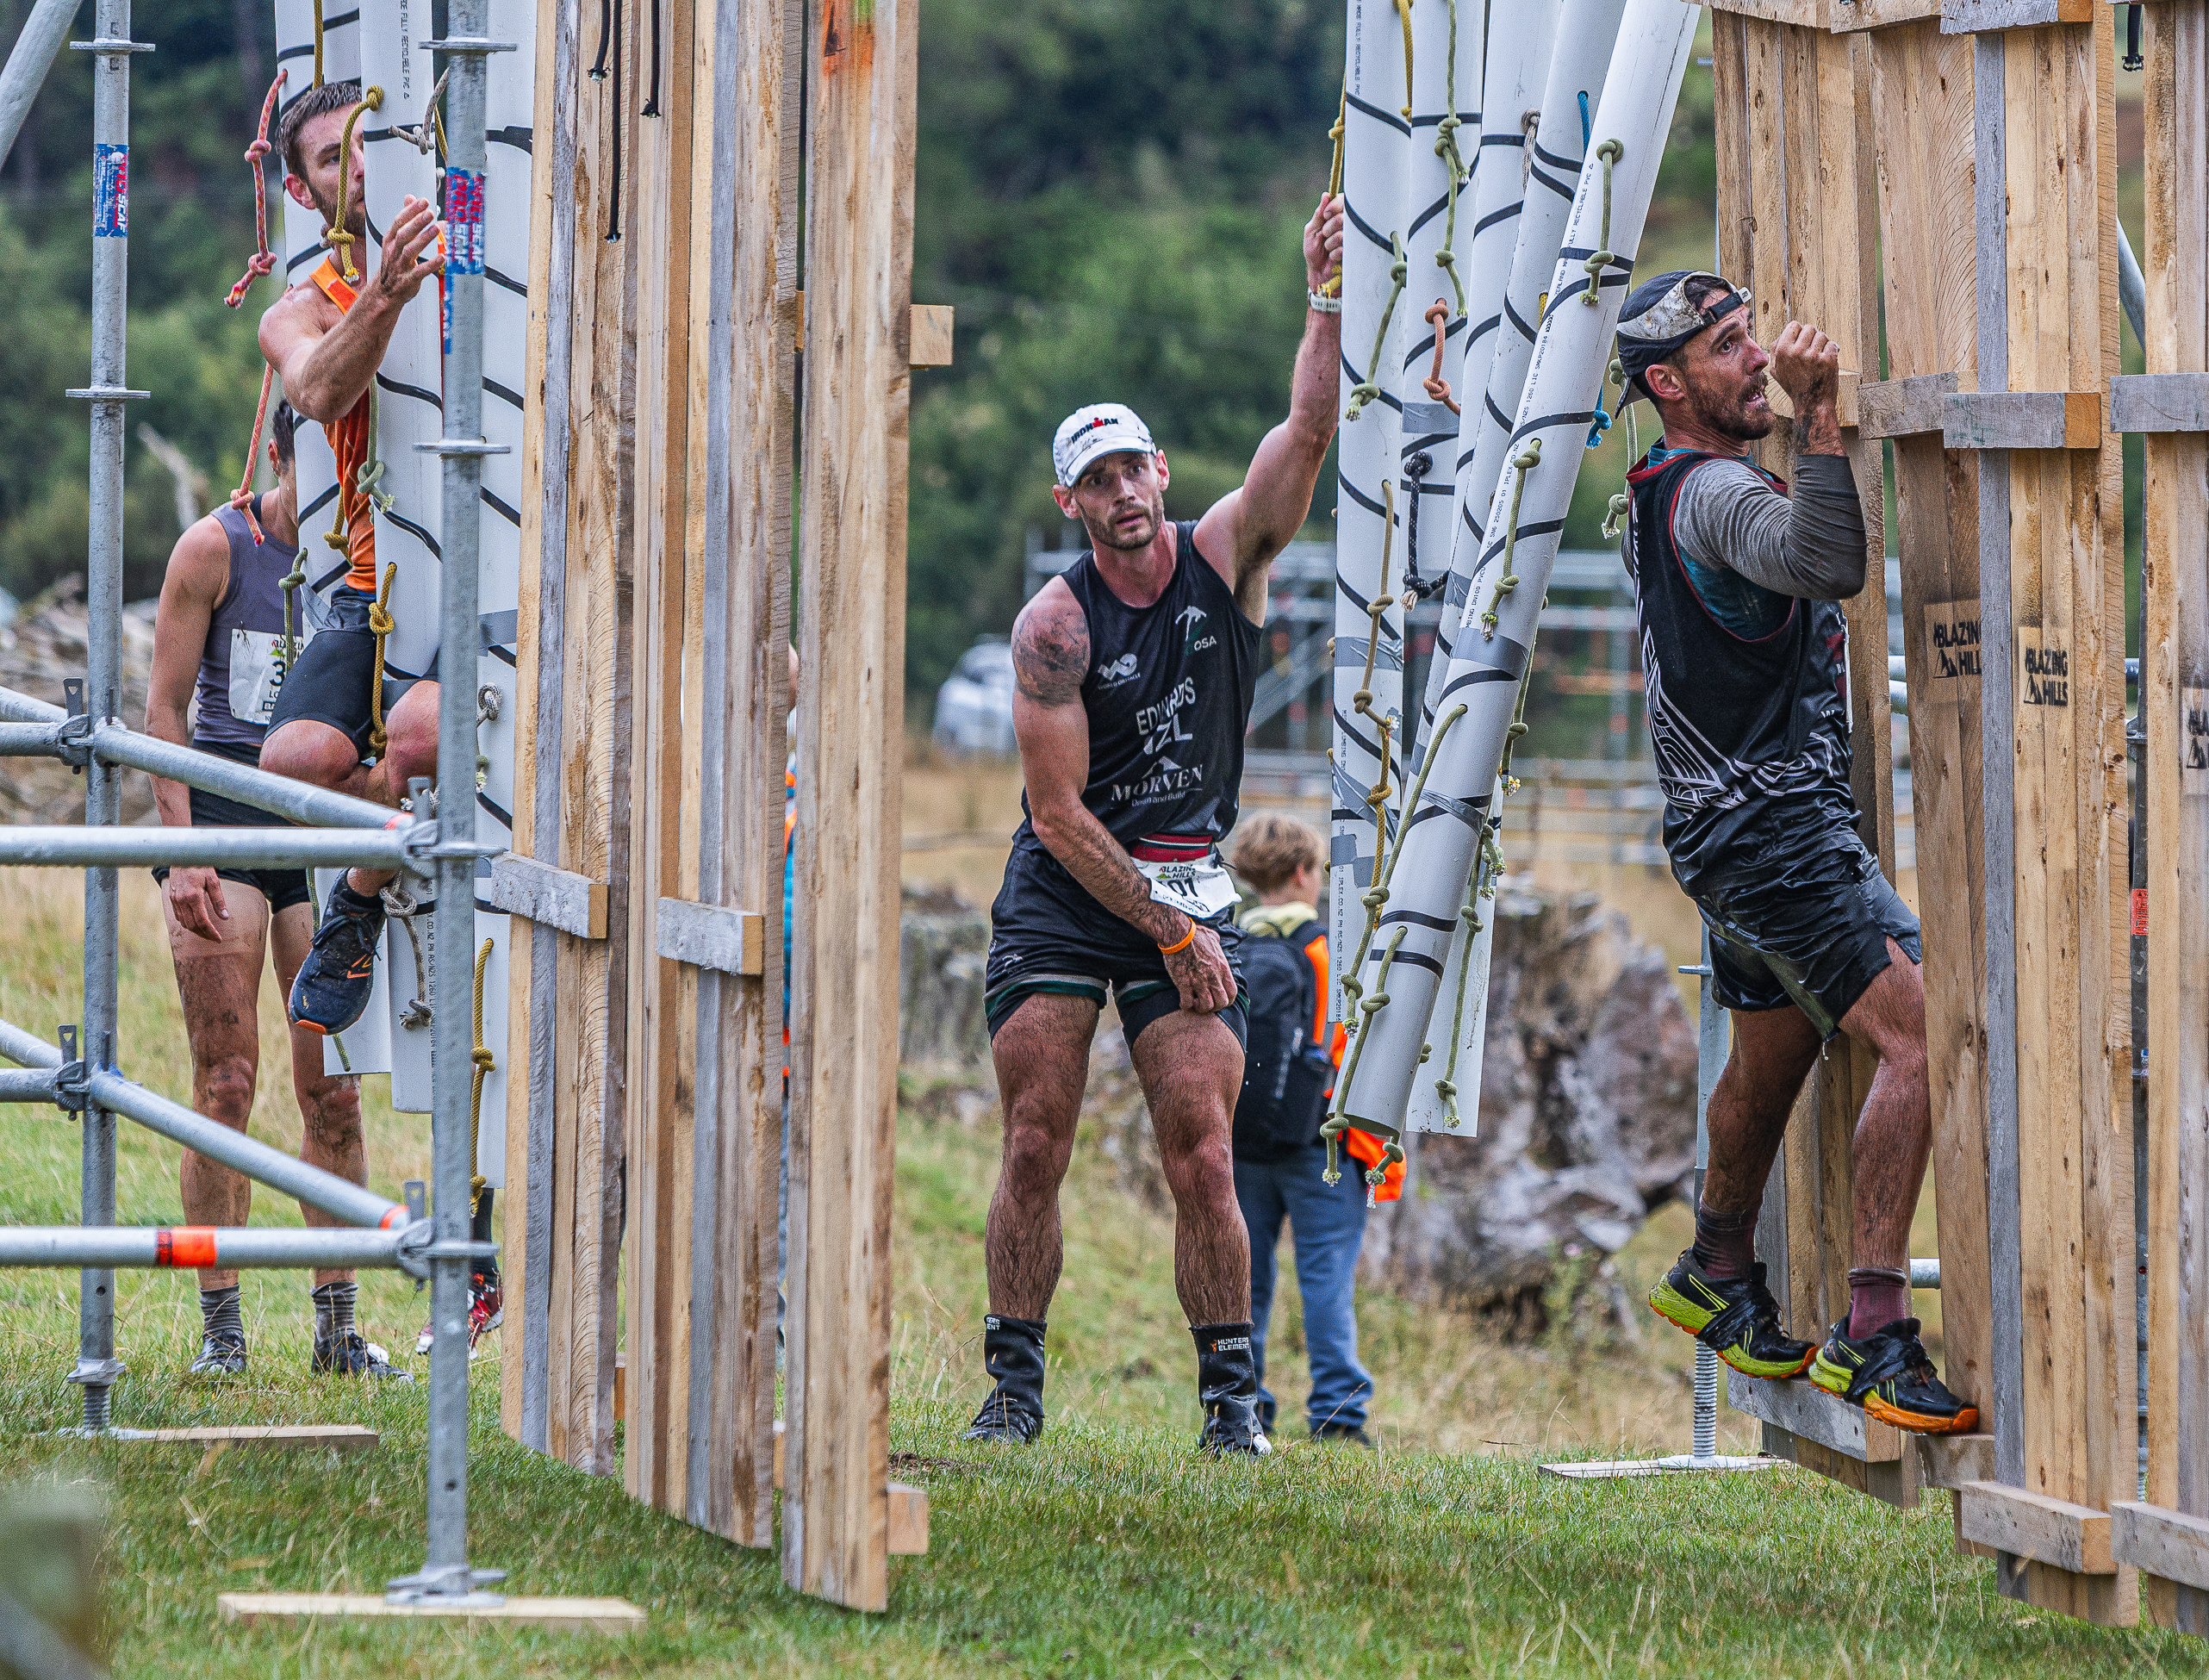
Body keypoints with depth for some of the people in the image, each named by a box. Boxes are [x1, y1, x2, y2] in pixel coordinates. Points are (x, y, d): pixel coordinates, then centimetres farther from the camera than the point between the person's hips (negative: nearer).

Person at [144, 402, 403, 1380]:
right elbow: (166, 706, -3)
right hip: (219, 817, -3)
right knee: (226, 1083, -7)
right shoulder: (216, 549, -2)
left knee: (334, 1089, 0)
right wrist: (182, 850, -11)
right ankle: (221, 1325, -2)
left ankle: (337, 1325, 6)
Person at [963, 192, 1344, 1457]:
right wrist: (1170, 936, -12)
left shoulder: (1226, 557, -1)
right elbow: (1062, 814, -10)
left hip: (1192, 892, 1)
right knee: (1037, 1147, -6)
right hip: (1067, 891, -1)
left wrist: (1331, 300, -28)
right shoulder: (1056, 625, -9)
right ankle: (1017, 1384, 3)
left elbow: (1310, 434, -15)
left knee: (1203, 1154, -7)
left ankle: (1234, 1390, -1)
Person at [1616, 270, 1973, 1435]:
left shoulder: (1663, 495, 15)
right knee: (1919, 1036, -20)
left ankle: (1718, 1276, 47)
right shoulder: (1712, 495, -17)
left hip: (1731, 835, 11)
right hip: (1777, 827, -11)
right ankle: (1873, 1335, -24)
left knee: (1773, 1058, 27)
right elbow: (1829, 563, -38)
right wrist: (1817, 418, -37)